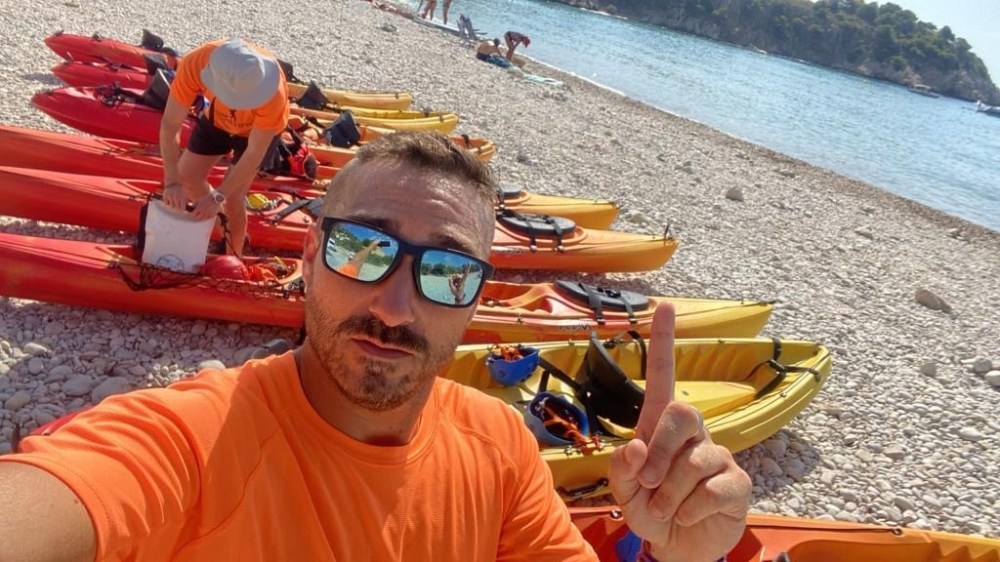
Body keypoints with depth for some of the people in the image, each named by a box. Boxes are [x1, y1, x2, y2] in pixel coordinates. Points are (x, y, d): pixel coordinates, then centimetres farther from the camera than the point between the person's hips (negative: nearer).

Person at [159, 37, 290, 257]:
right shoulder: (194, 64, -38)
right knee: (187, 176, 6)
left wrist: (218, 197, -32)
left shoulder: (272, 90, -44)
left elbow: (255, 153, -34)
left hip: (260, 128, -3)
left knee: (232, 197, -10)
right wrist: (172, 182, -40)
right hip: (218, 118, 4)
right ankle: (215, 214, 35)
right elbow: (170, 125, -31)